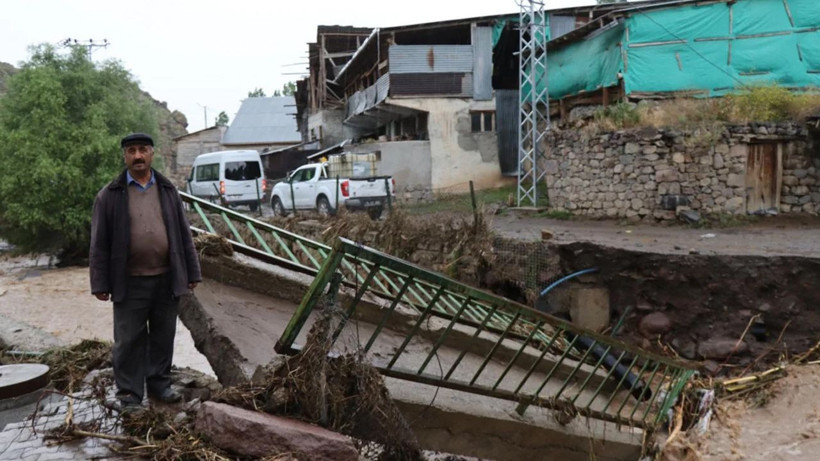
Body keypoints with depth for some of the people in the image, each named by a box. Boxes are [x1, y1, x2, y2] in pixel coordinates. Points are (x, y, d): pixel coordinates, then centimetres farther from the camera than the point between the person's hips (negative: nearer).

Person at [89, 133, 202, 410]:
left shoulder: (168, 190, 9)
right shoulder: (109, 195, 1)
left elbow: (183, 234, 9)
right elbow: (99, 243, -1)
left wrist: (191, 273, 6)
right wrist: (100, 284, -5)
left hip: (166, 279, 3)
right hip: (129, 282, -2)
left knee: (163, 337, 11)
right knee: (129, 340, 4)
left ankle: (160, 384, 25)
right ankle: (129, 394, 14)